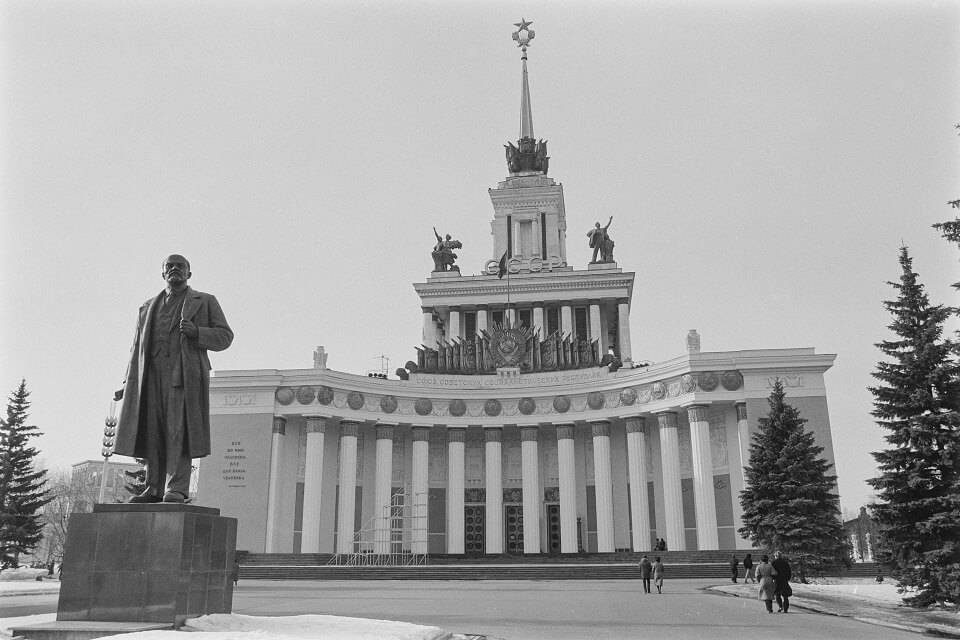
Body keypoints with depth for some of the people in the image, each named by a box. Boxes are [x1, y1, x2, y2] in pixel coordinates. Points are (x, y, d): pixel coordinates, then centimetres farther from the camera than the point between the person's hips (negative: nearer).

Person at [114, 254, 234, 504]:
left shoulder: (205, 302, 15)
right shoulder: (148, 307, 26)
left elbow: (225, 336, 7)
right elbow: (137, 347, 24)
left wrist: (196, 332, -11)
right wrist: (128, 384, 16)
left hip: (184, 373, -4)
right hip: (151, 374, 4)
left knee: (179, 431, -13)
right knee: (151, 432, -2)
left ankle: (176, 489, -15)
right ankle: (154, 489, 1)